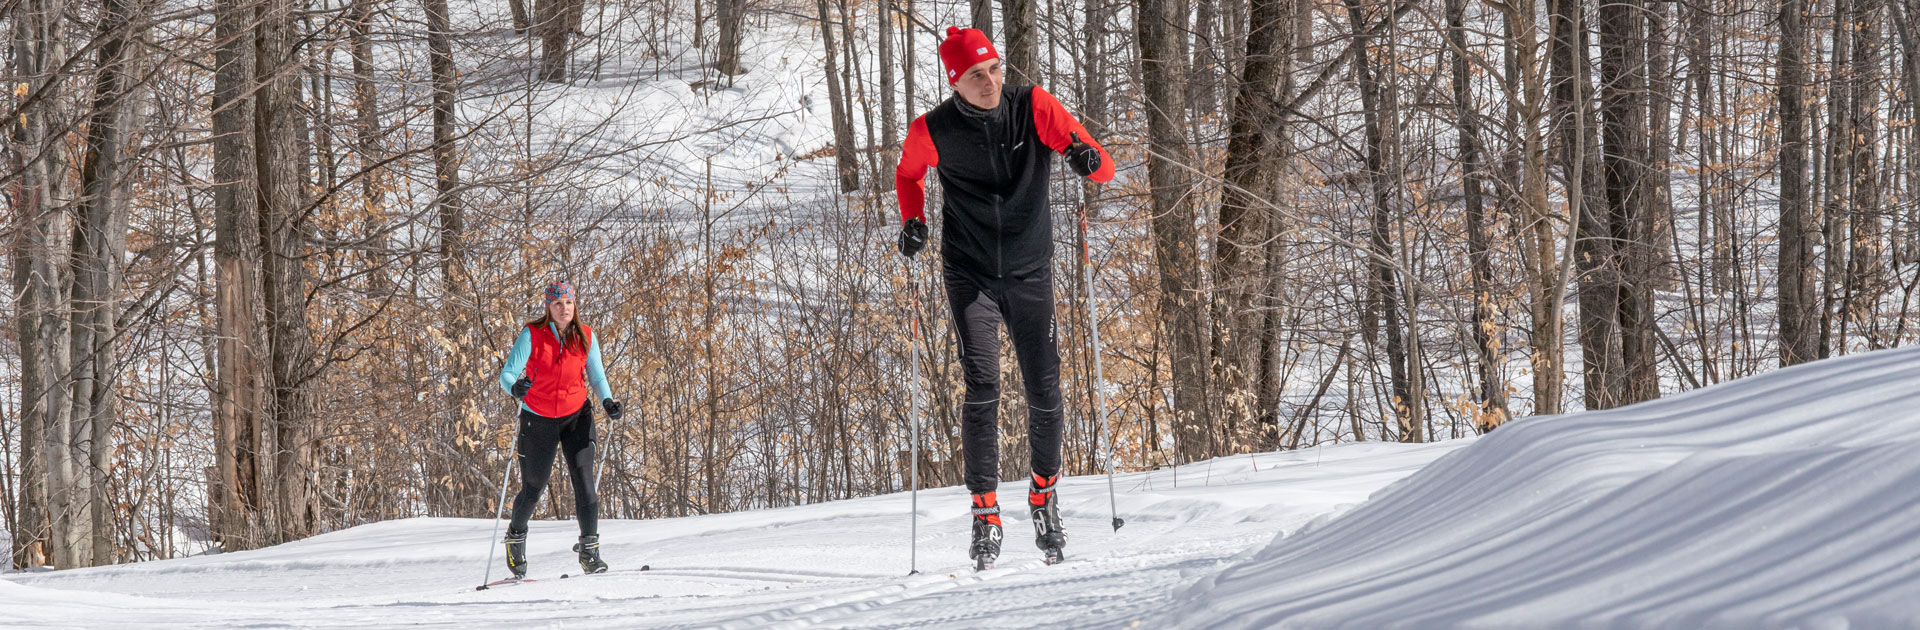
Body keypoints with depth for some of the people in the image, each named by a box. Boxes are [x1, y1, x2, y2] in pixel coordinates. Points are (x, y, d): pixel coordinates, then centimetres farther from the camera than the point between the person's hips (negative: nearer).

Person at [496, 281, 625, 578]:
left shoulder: (585, 337, -3)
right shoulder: (532, 336, -12)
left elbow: (597, 377, 5)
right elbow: (508, 373, -15)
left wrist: (607, 401, -15)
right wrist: (515, 387, -39)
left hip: (577, 417, 1)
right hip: (538, 420, -1)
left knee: (584, 480, -14)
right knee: (533, 489, 7)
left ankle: (589, 551, -7)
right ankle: (516, 536, 36)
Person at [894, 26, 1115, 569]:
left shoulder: (1033, 107, -10)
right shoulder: (933, 131, -9)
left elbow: (1105, 170, -10)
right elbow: (909, 173, 15)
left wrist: (1088, 159, -33)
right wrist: (912, 222, -3)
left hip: (1030, 273, 1)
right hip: (969, 275, -1)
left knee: (1044, 392, 4)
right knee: (982, 387, -15)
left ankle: (1044, 494, 27)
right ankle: (985, 513, -10)